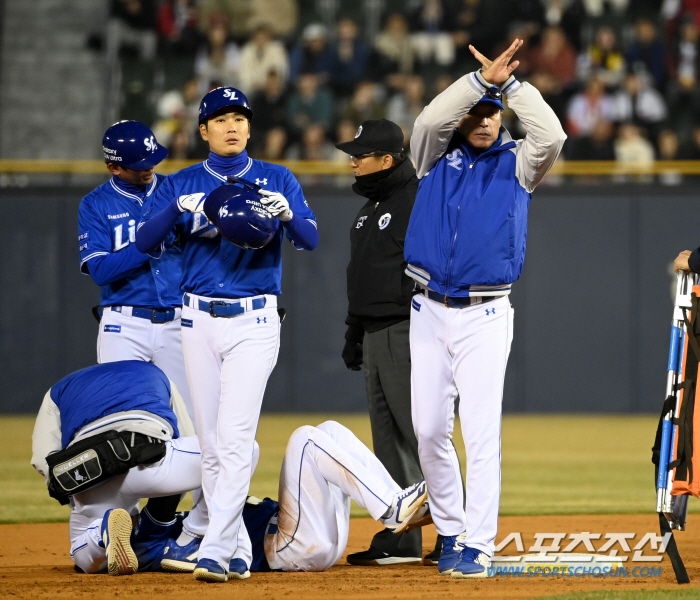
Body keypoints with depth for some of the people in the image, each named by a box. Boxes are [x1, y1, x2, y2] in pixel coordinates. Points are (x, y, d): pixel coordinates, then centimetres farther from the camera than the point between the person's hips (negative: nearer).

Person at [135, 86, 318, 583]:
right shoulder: (182, 184, 10)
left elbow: (310, 240, -6)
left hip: (254, 321, -3)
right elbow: (146, 241, -4)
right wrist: (179, 209, -22)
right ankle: (239, 546, 15)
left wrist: (288, 213, -28)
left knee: (235, 438, -14)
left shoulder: (276, 180, 6)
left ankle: (215, 553, -19)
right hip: (198, 319, 3)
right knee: (211, 444, 5)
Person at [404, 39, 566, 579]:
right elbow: (431, 118, -15)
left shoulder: (516, 163, 4)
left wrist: (511, 84, -18)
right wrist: (482, 80, -27)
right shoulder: (437, 155, 6)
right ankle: (450, 530, 22)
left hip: (485, 316, -2)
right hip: (429, 311, 2)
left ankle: (478, 548, -8)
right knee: (430, 430, 5)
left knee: (482, 432, -9)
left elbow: (552, 135, -17)